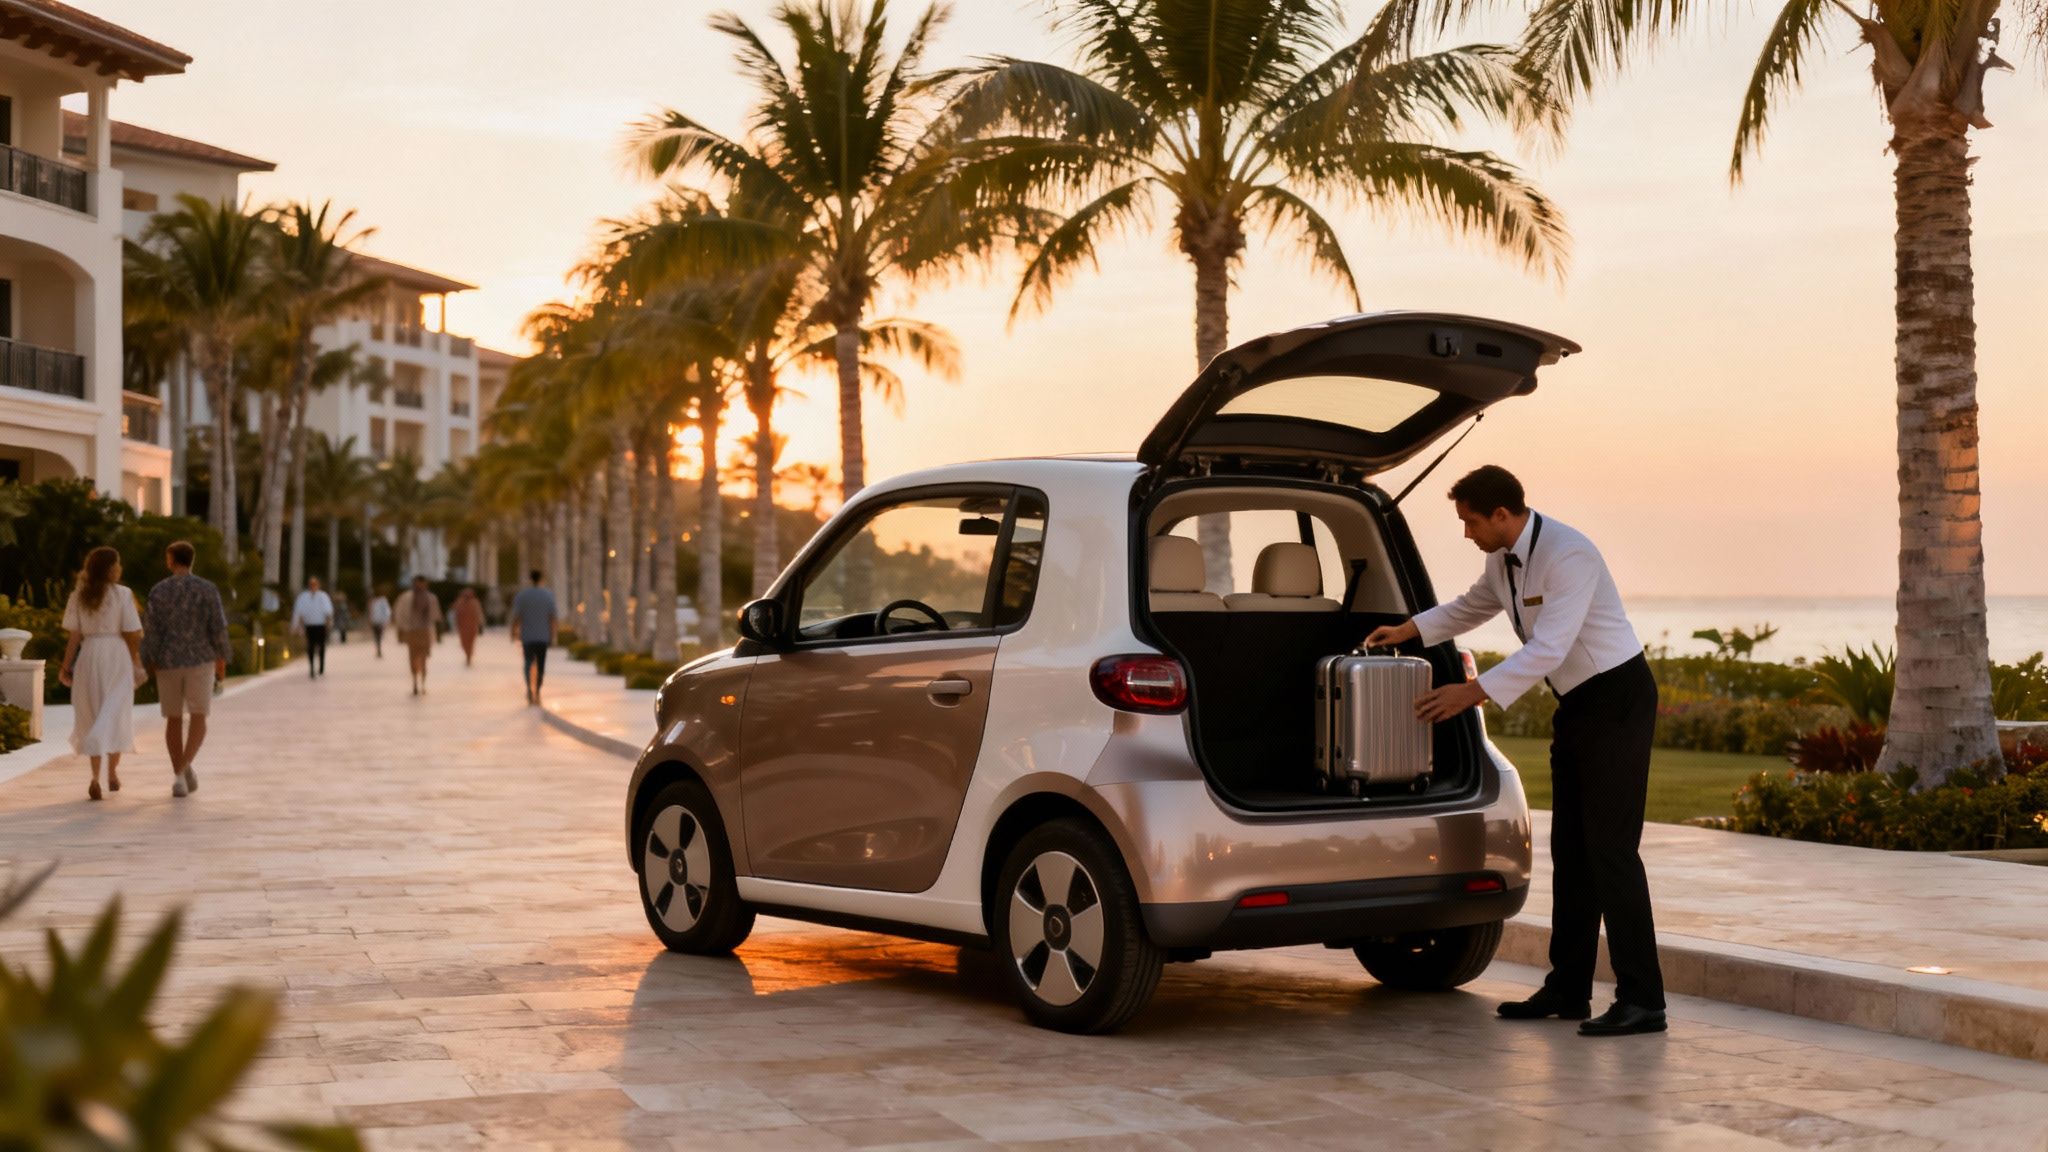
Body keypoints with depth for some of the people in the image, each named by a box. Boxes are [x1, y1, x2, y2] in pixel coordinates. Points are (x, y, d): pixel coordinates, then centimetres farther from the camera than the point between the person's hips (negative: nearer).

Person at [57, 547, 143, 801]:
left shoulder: (79, 595, 1)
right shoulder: (122, 594, -7)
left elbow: (74, 635, -2)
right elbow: (132, 634, -6)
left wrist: (66, 665, 4)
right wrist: (137, 663, 5)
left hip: (89, 656, 3)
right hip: (116, 656, -2)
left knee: (91, 717, 10)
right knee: (115, 714, 9)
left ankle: (95, 776, 2)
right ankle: (112, 771, 7)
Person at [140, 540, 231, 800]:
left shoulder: (158, 591, -3)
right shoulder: (208, 588, -5)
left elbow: (153, 632, -6)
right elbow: (219, 628, -8)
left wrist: (148, 667, 1)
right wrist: (222, 663, 2)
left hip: (168, 662, 1)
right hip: (200, 661, -1)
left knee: (174, 720, 12)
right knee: (198, 720, 0)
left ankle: (179, 779, 11)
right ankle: (185, 766, -25)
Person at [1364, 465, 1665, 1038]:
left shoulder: (1569, 556, -25)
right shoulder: (1504, 558, 4)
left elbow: (1547, 649, -31)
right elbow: (1473, 605, 25)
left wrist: (1473, 692, -31)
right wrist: (1408, 630, 14)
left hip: (1617, 698, -9)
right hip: (1576, 703, 9)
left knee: (1610, 849, -12)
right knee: (1571, 850, 10)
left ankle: (1641, 1000, -10)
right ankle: (1568, 990, 16)